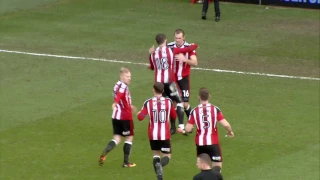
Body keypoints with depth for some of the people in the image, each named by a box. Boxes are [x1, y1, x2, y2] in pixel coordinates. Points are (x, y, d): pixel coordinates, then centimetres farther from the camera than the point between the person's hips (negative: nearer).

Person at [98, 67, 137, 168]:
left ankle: (104, 153, -16)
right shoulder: (123, 87, -17)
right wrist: (115, 103, -57)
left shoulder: (118, 85, 13)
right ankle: (126, 162, 11)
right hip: (125, 117, -8)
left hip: (116, 117, 8)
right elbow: (118, 96, -38)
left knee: (117, 138, 8)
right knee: (129, 137, 8)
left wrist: (129, 107, 43)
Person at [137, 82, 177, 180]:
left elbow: (140, 117, -10)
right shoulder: (169, 101, -4)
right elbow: (174, 116, 7)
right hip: (165, 134, -1)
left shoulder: (148, 102, -7)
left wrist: (139, 113, 12)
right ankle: (160, 165, -28)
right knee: (167, 156, 8)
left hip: (153, 134, 1)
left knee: (156, 154, 19)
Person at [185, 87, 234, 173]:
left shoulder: (194, 111, -5)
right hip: (213, 142, -2)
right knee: (218, 165, 1)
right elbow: (226, 124, -13)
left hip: (200, 143, 2)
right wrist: (230, 132, 8)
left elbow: (188, 129, -8)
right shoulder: (215, 109, -7)